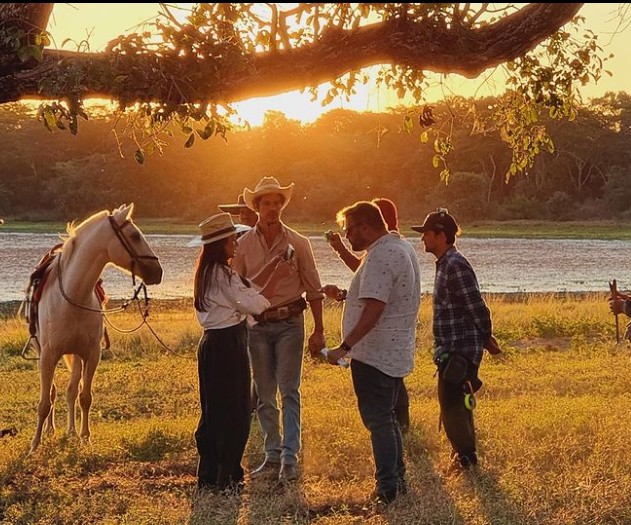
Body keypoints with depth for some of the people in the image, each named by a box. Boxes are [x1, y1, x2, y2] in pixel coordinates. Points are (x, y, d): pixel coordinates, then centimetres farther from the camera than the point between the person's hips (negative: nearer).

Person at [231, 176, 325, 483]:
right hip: (257, 325, 2)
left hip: (289, 323, -2)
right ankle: (272, 456, 17)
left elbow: (313, 289, 2)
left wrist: (318, 330, 0)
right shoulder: (244, 245, 3)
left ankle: (290, 458, -7)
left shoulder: (297, 243, -1)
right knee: (264, 396, 8)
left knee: (289, 391, -8)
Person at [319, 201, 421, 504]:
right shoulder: (400, 248, 13)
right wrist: (344, 295, 20)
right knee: (385, 417, 19)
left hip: (375, 354, -11)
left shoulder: (380, 257, -21)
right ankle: (396, 480, 27)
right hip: (396, 352, 11)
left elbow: (373, 311, -27)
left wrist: (344, 348, -25)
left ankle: (387, 489, 2)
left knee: (377, 420, -3)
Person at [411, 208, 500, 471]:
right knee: (455, 404, 17)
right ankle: (464, 453, 28)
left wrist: (486, 339, -7)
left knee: (453, 404, -5)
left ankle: (465, 456, 6)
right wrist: (486, 339, 17)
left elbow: (477, 308, -19)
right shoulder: (445, 263, 13)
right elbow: (475, 310, 19)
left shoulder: (456, 266, -20)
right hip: (450, 350, 10)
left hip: (459, 351, -10)